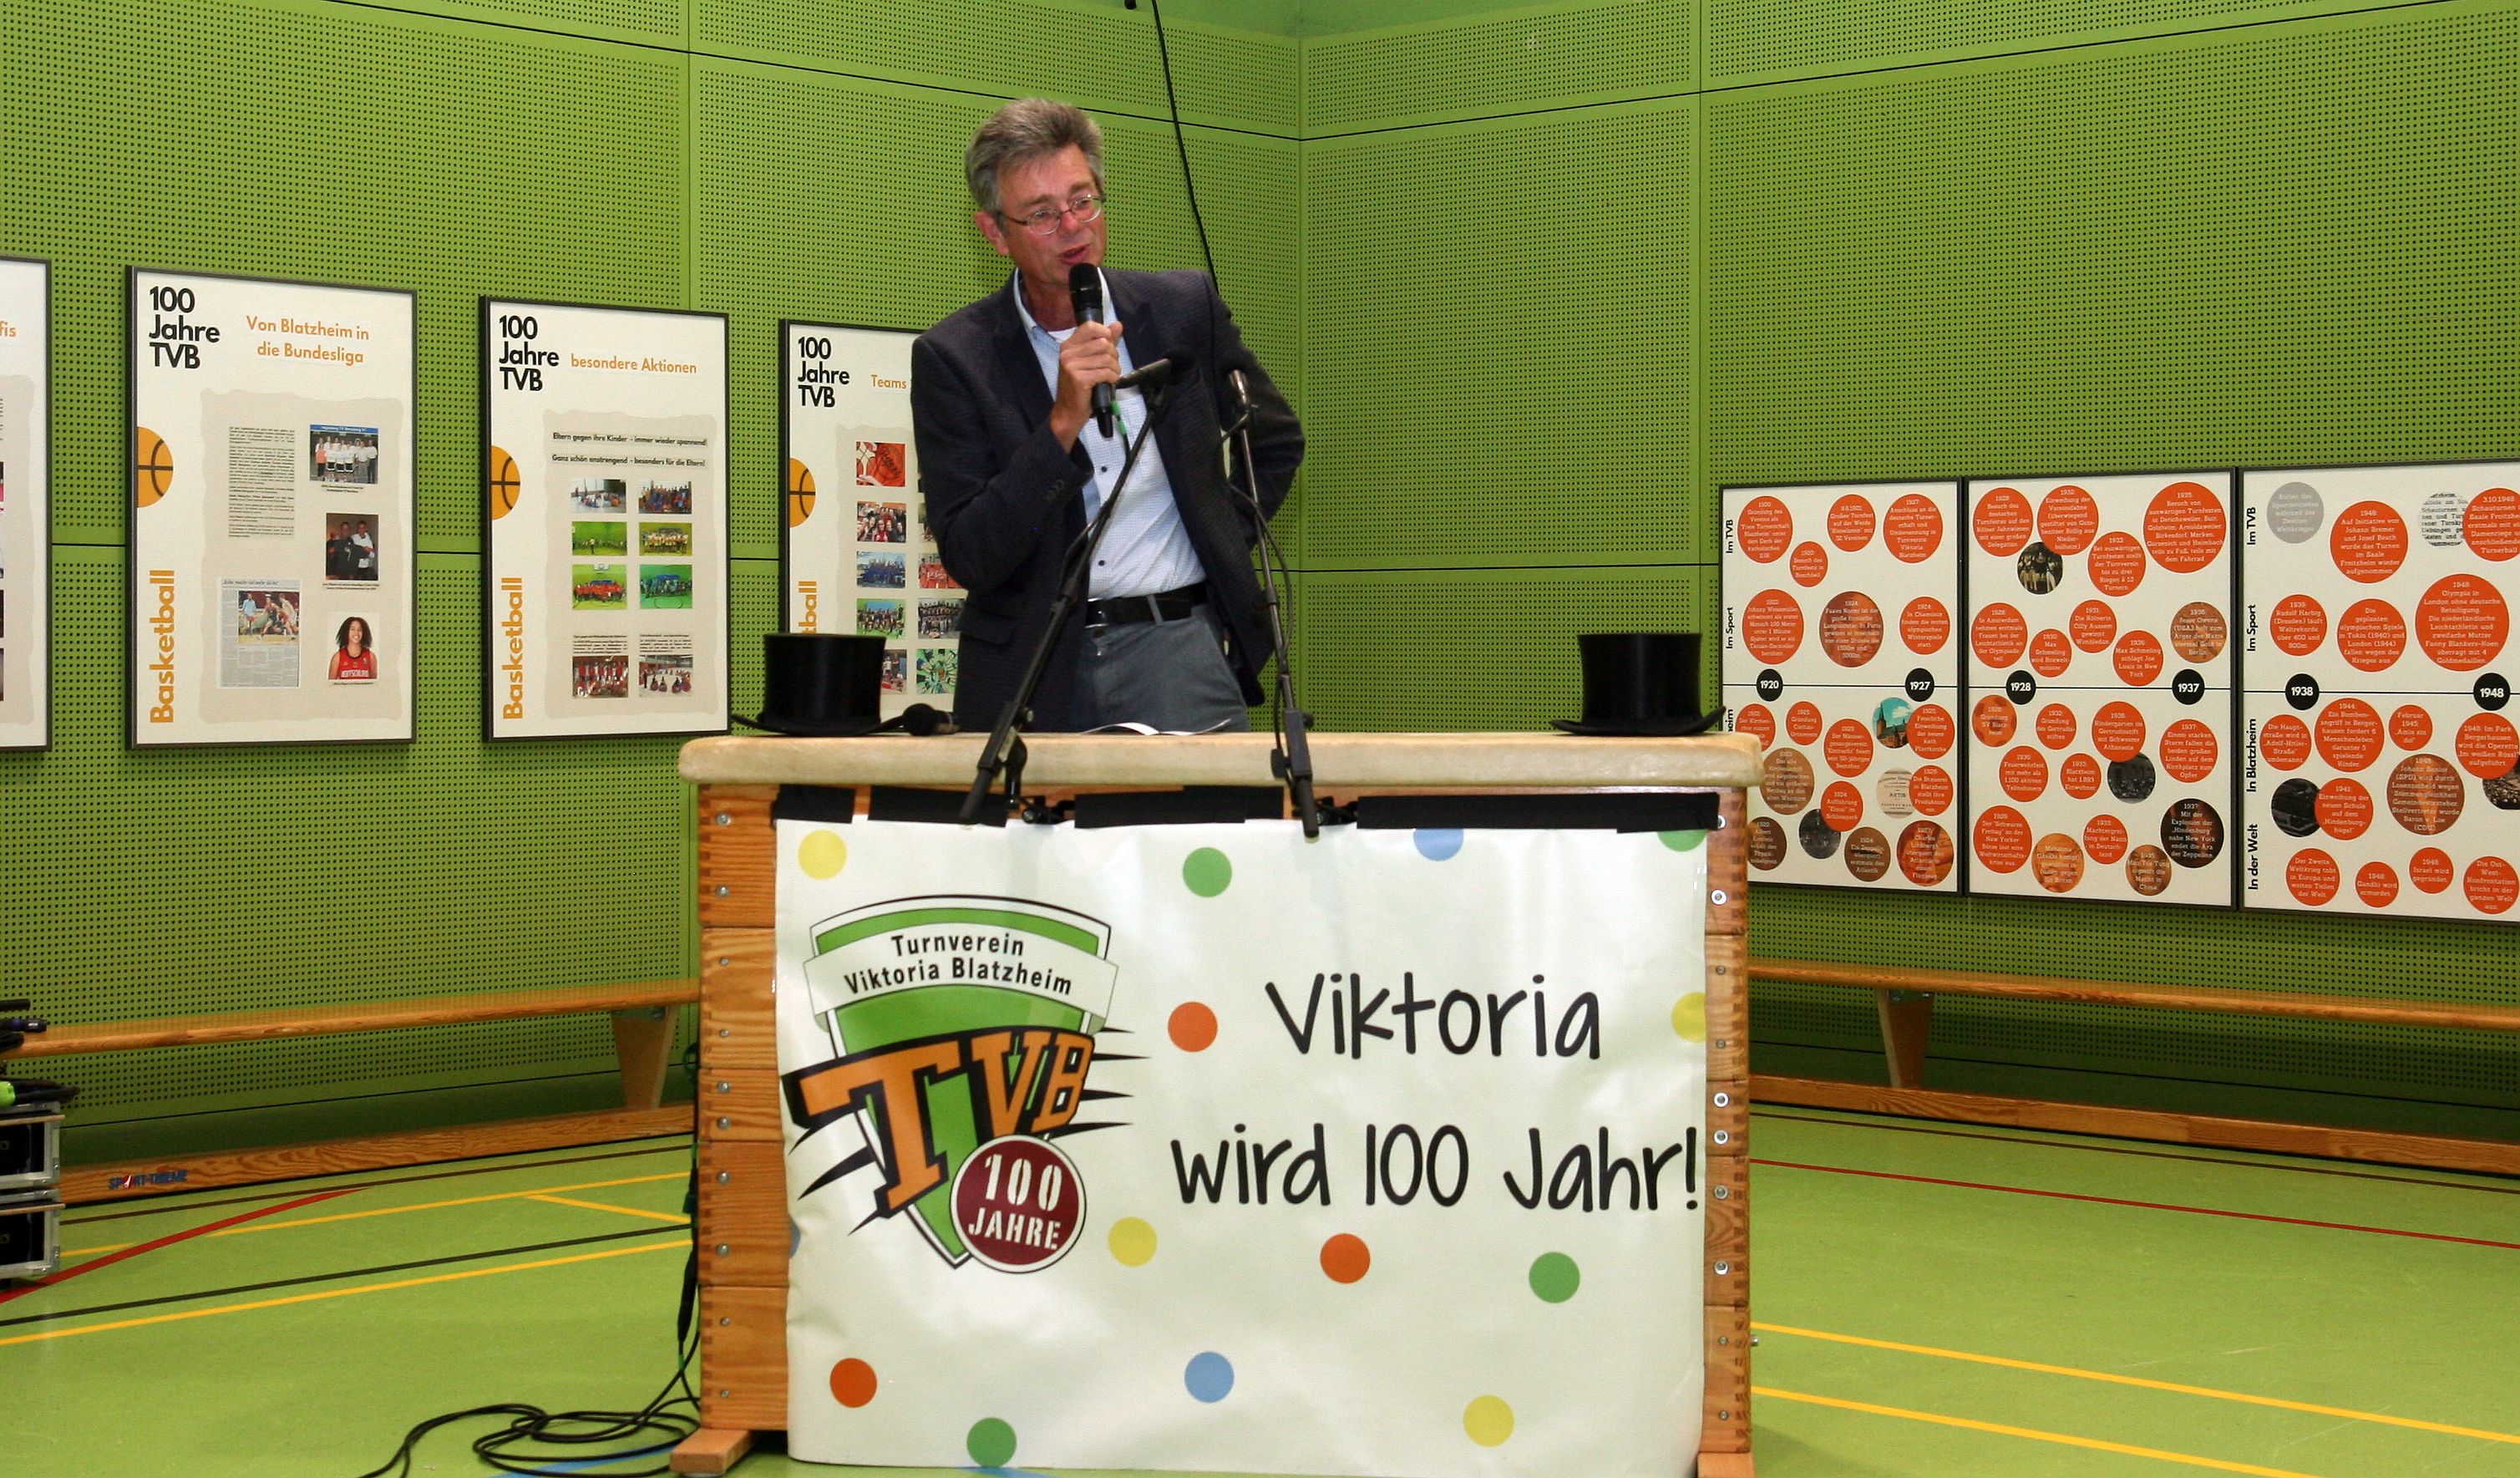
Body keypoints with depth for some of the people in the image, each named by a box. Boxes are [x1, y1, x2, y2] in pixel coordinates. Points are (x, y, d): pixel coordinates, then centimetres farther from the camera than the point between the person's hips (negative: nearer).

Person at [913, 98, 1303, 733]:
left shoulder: (1186, 308, 6)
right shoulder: (952, 357, -2)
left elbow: (1276, 441, 24)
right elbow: (968, 557, -10)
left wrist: (1222, 542, 11)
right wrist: (1063, 423, -19)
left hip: (1177, 653, 1)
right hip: (1030, 675, -1)